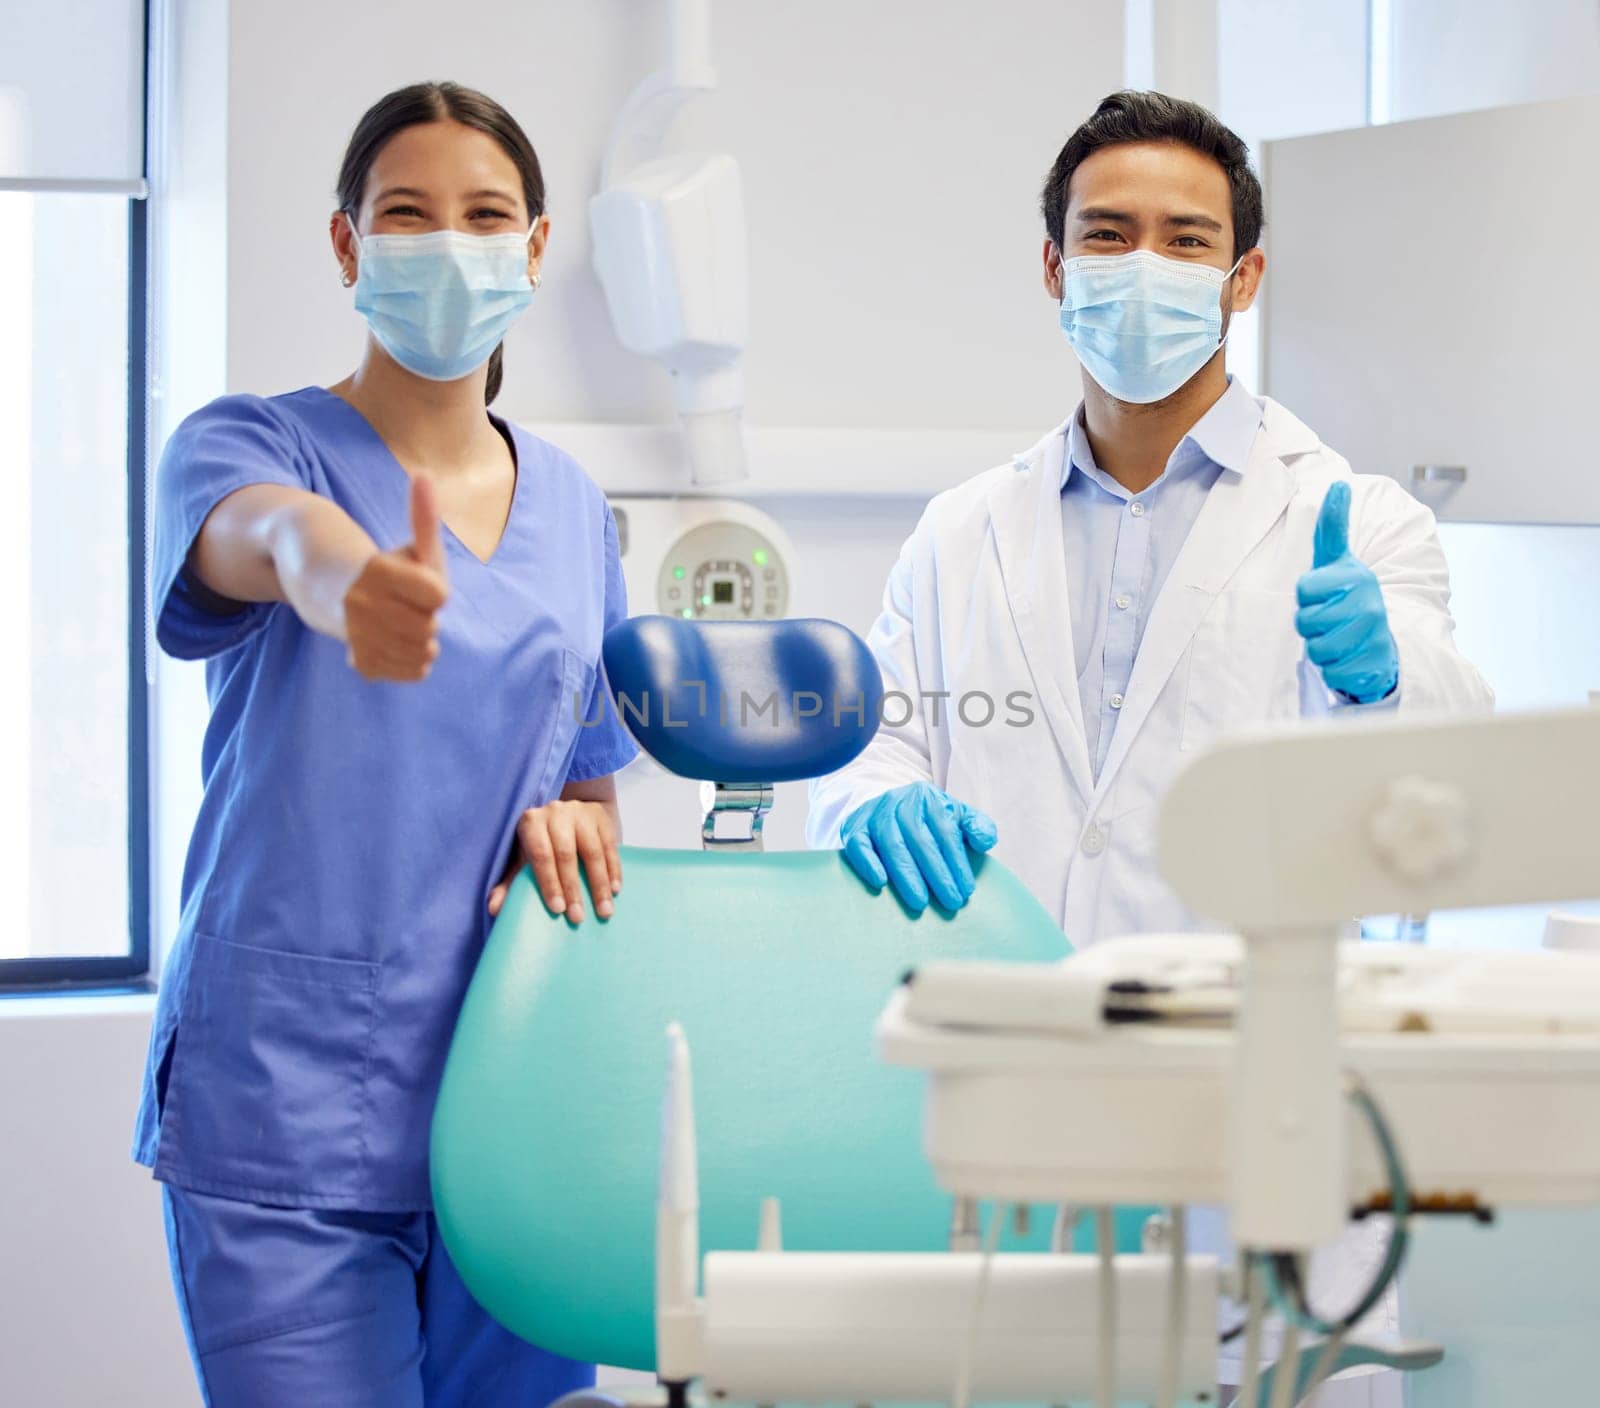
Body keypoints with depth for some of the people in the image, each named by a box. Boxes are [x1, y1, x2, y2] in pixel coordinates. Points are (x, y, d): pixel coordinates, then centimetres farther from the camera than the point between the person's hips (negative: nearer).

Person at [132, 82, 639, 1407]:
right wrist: (336, 570, -52)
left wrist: (575, 830, -2)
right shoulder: (250, 442, -3)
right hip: (286, 1109, -4)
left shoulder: (576, 510, 13)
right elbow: (257, 531, -28)